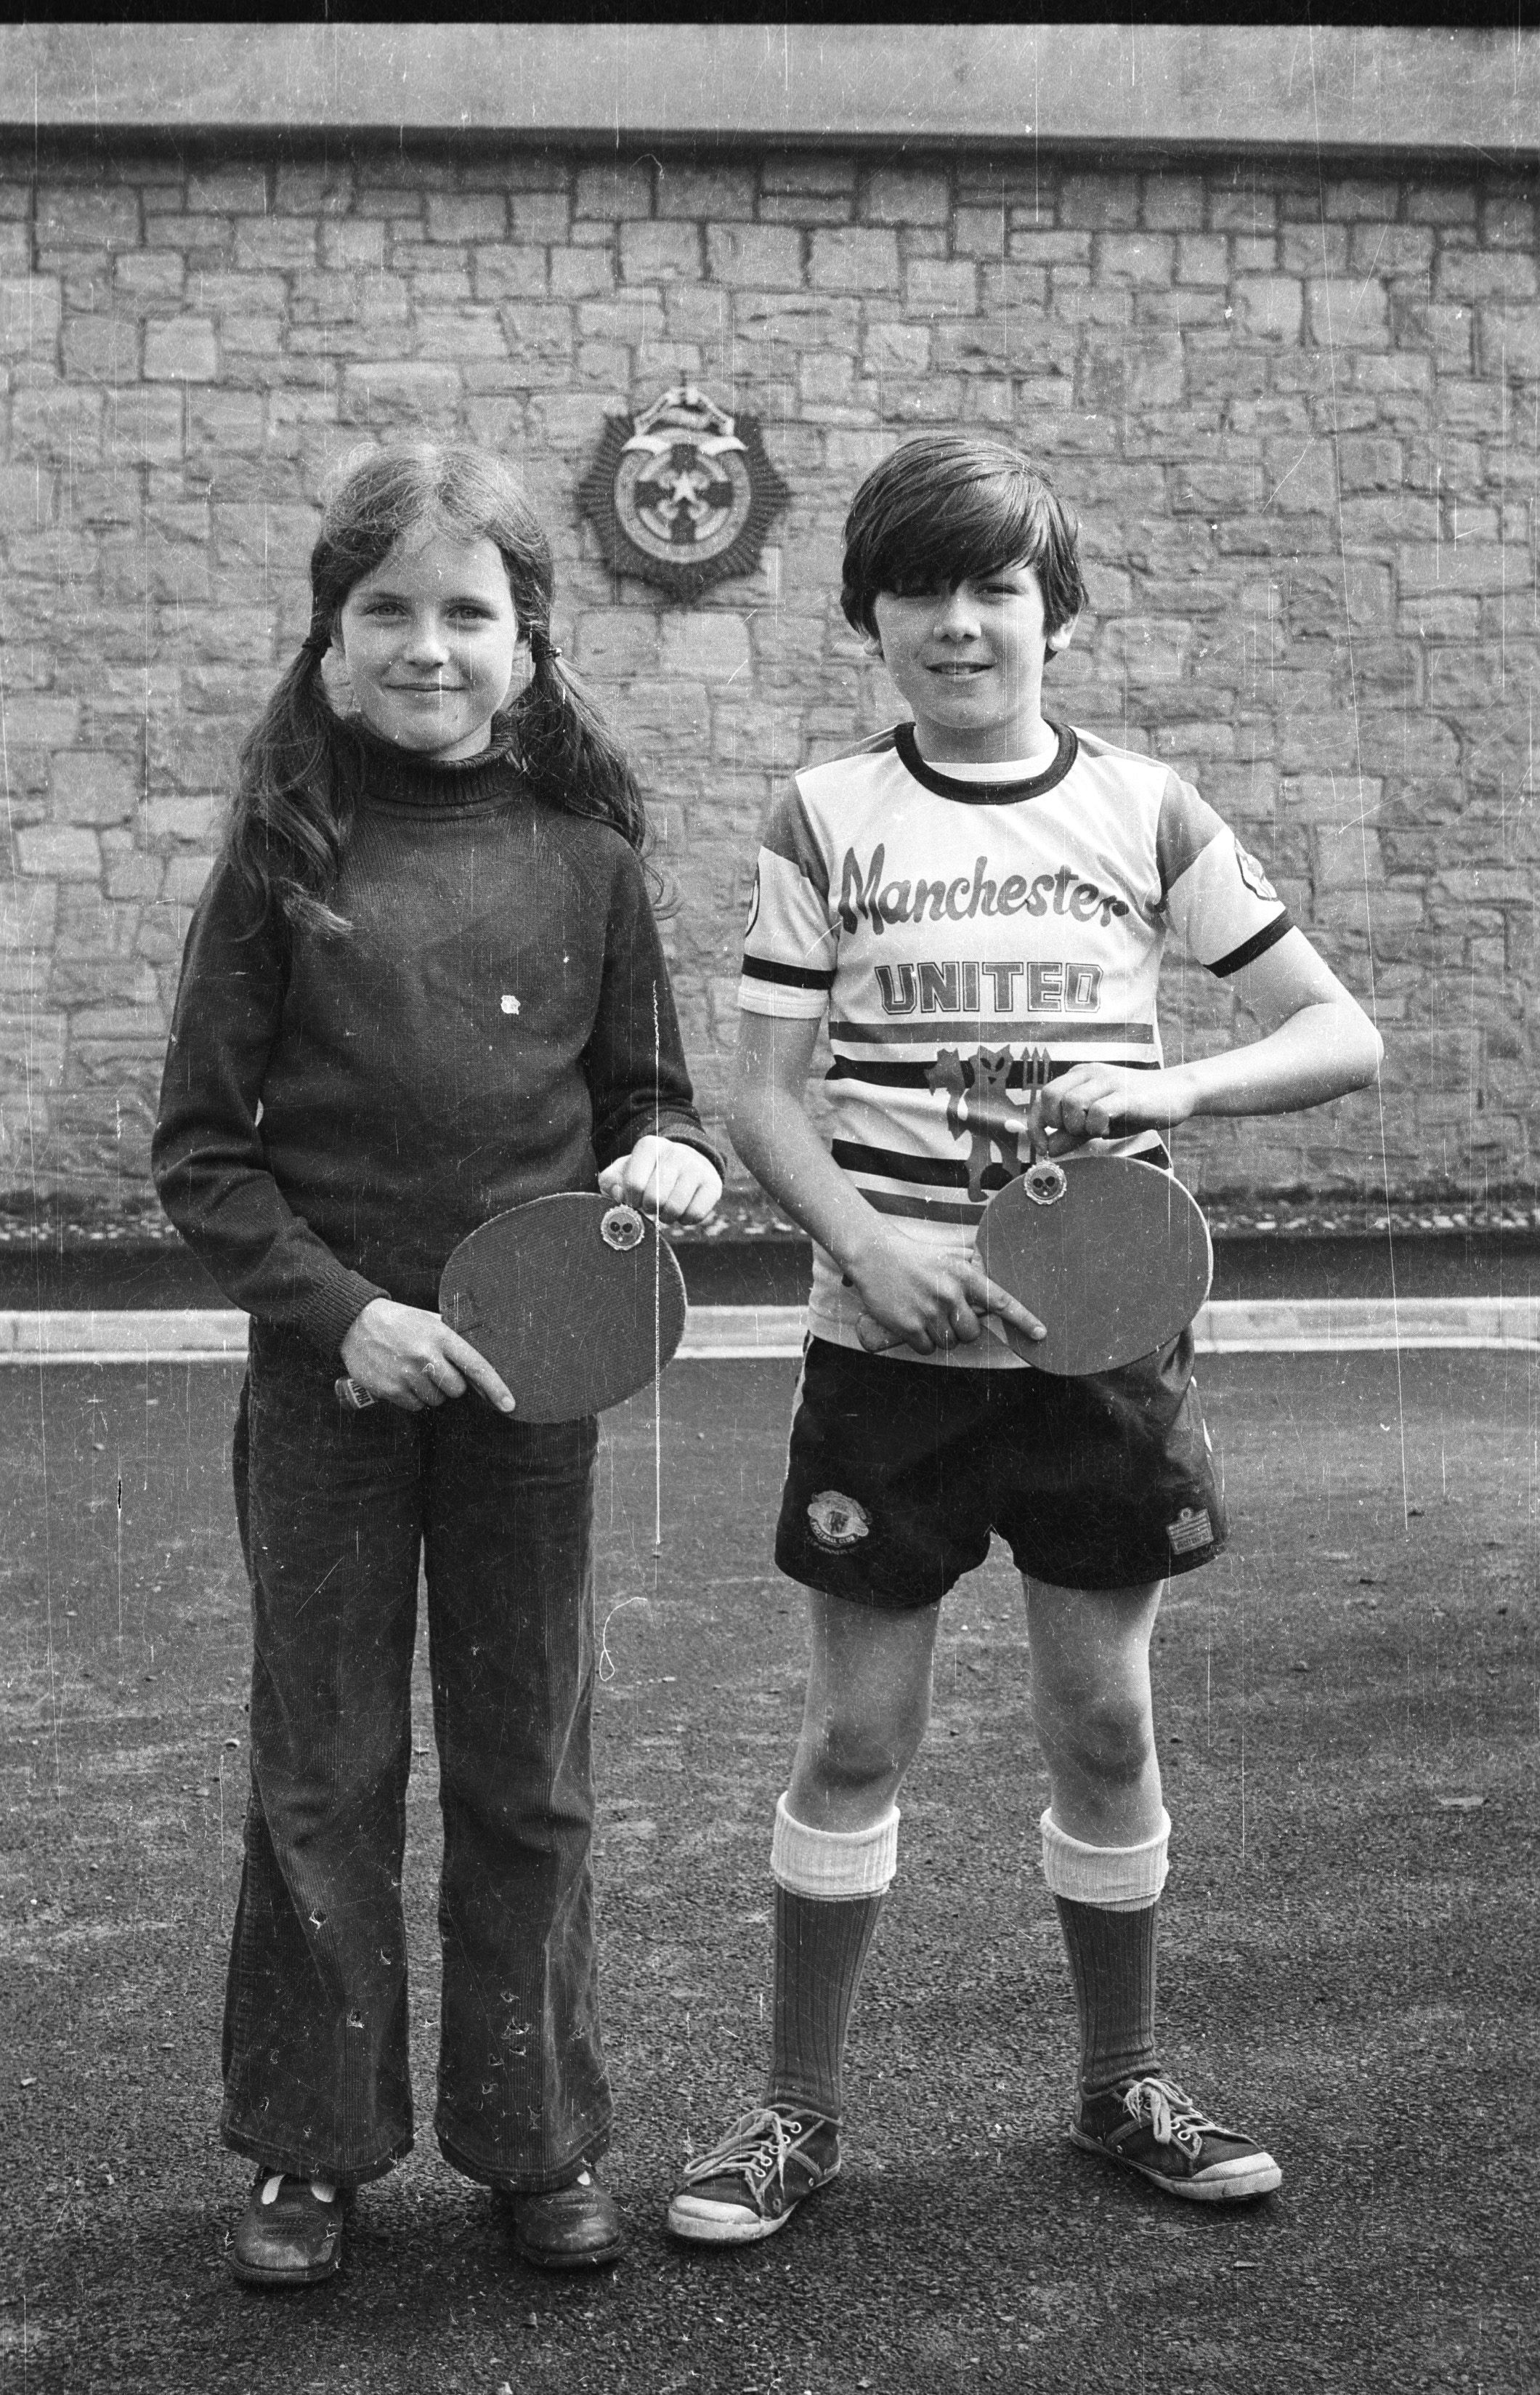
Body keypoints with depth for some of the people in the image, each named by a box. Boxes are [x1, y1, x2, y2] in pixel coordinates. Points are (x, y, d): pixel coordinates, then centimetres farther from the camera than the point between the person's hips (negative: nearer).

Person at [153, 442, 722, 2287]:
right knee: (321, 1774, 10)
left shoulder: (584, 855, 0)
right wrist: (337, 1306, -14)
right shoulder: (286, 853, -4)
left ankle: (538, 2138, 28)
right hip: (326, 1373, -1)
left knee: (527, 1775, 11)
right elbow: (199, 1146, -3)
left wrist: (665, 1159, -12)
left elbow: (644, 1088, 10)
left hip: (527, 1377, 1)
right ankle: (309, 2148, 26)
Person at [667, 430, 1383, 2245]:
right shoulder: (826, 818, 1)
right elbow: (760, 1093, -1)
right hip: (891, 1345, -1)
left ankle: (1123, 2087, 29)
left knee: (1105, 1720, 10)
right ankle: (797, 2112, 21)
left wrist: (1177, 1088, -16)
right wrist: (864, 1243, -17)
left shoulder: (1144, 809, 3)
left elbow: (1343, 1034, 2)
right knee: (857, 1730, 5)